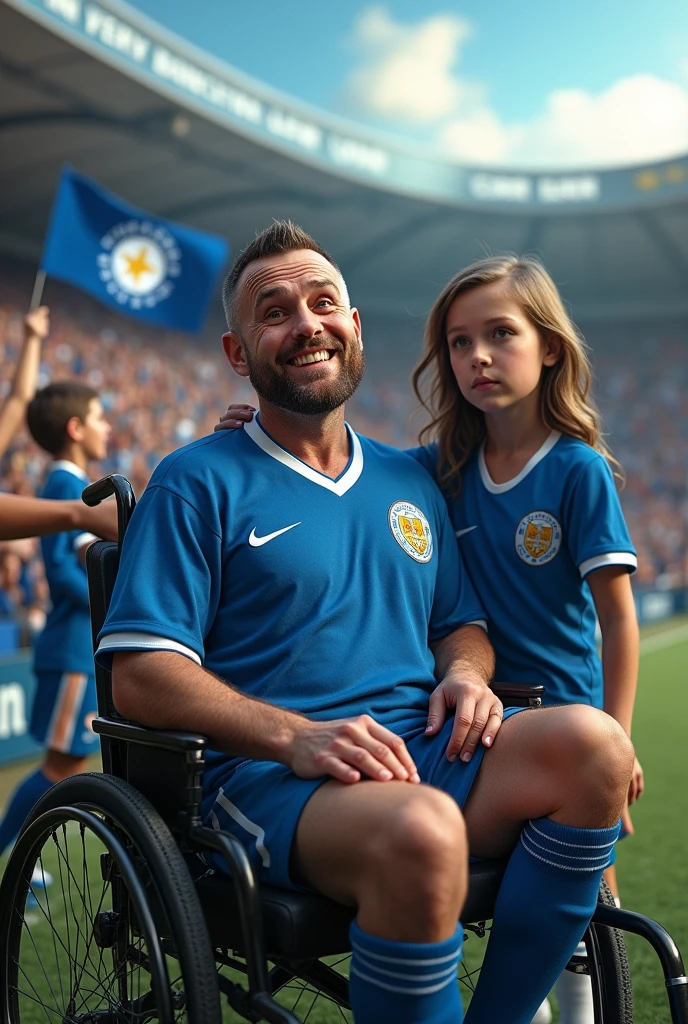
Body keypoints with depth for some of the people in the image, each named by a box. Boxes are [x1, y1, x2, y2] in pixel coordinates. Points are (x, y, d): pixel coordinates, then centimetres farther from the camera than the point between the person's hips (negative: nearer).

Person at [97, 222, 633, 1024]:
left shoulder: (409, 482, 21)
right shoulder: (198, 483, 2)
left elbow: (461, 625, 26)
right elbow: (138, 674, -7)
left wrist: (465, 672, 1)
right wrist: (295, 735, -20)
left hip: (424, 753, 6)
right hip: (271, 777, -5)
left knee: (592, 743, -23)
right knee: (421, 832, -37)